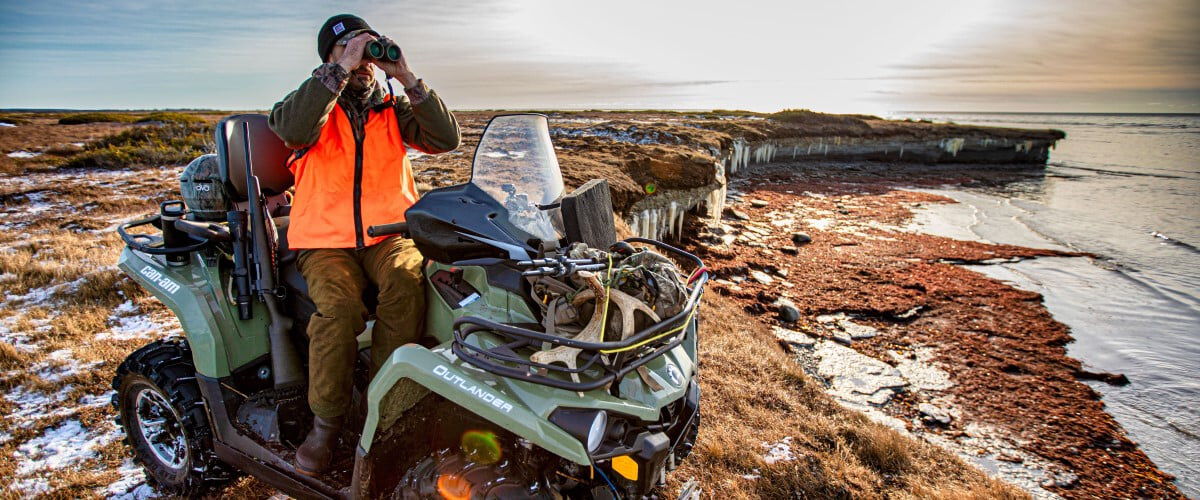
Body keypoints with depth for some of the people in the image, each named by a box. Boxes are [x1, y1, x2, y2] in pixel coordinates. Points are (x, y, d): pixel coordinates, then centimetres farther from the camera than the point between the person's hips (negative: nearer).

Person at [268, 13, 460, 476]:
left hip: (390, 232, 1)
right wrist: (341, 69, -19)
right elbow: (292, 129, -19)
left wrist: (407, 79, -10)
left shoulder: (393, 108, 12)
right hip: (326, 240, -1)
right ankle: (326, 422, -11)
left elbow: (445, 139, -5)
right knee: (338, 307, -29)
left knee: (405, 281, -32)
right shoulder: (316, 100, 6)